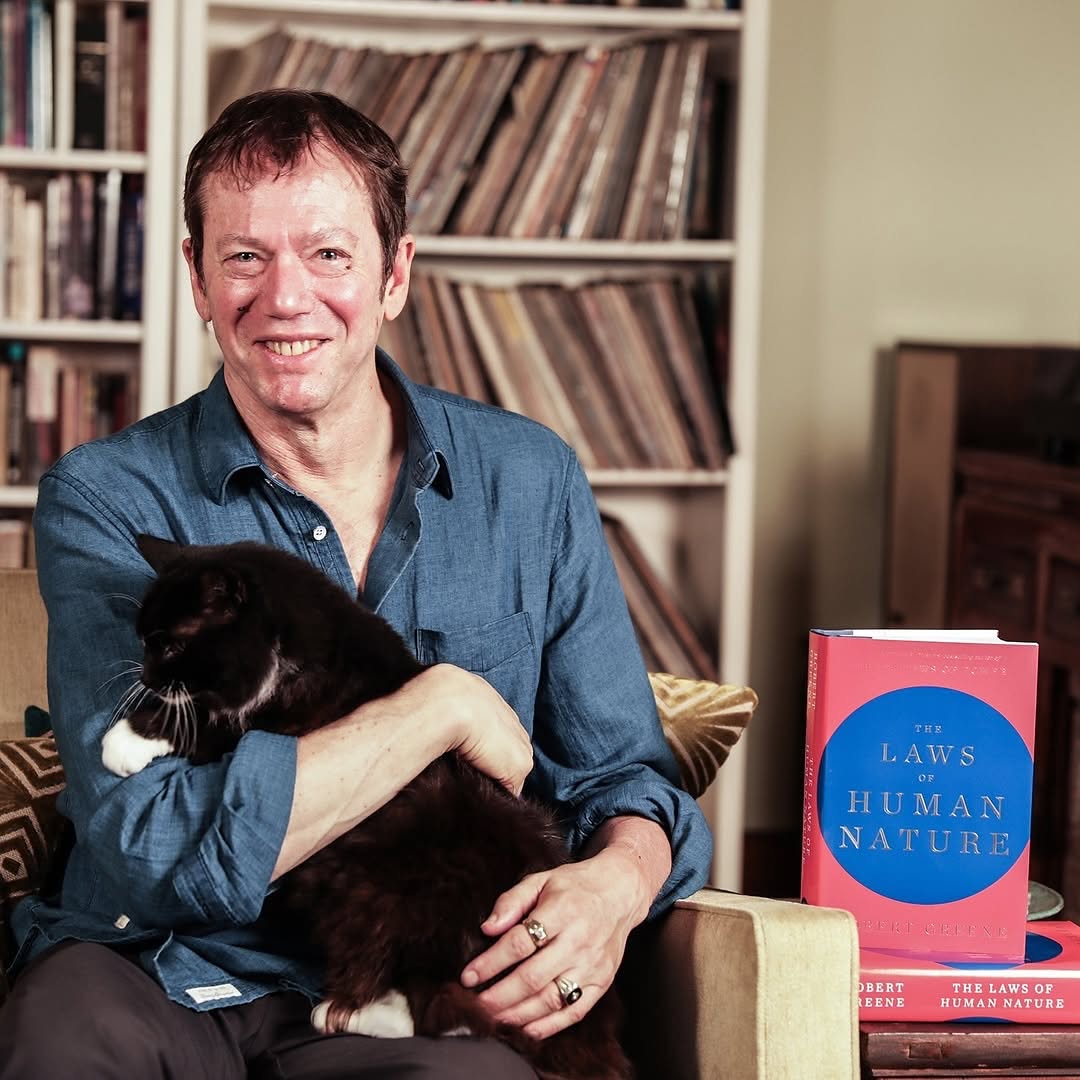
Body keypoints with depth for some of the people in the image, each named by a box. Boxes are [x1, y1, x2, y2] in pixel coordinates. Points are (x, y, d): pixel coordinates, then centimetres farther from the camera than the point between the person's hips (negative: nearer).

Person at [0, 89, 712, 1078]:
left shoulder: (531, 484, 6)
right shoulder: (108, 502, -3)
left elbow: (625, 776, 11)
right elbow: (165, 849, -16)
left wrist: (617, 885, -13)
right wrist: (446, 706, -14)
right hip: (153, 986, -1)